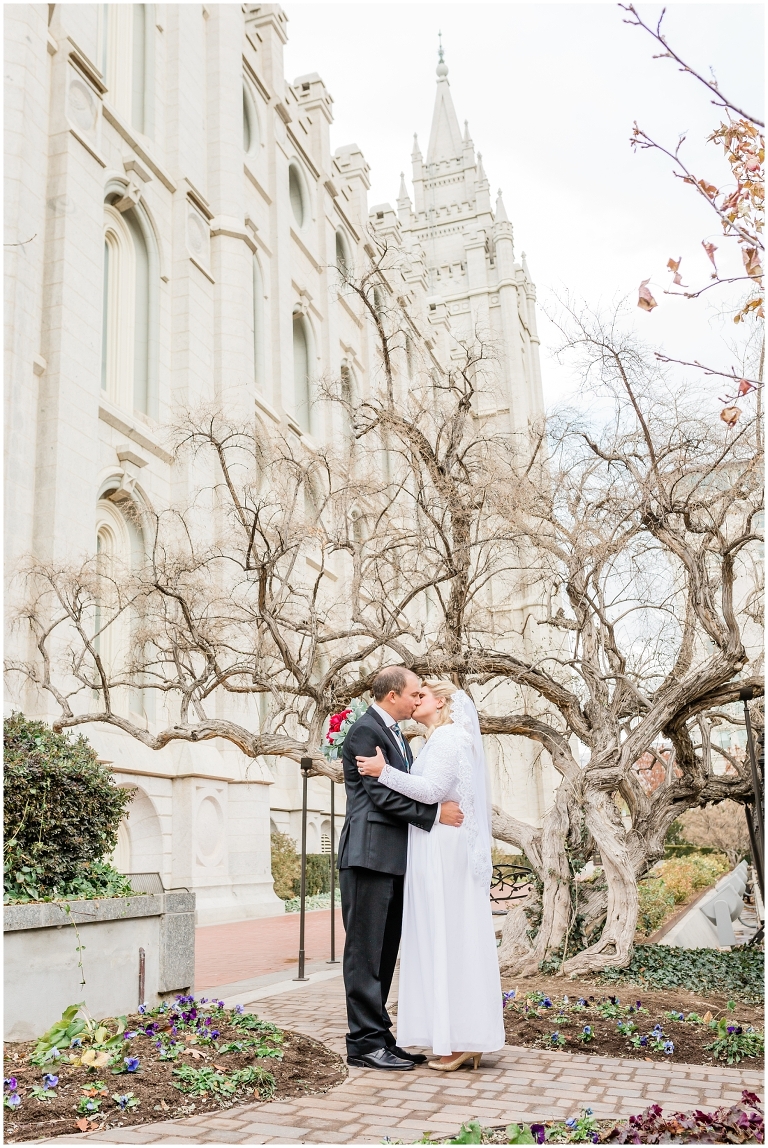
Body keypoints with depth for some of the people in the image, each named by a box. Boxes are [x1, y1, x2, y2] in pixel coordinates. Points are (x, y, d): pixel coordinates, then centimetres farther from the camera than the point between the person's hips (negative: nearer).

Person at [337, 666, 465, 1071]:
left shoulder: (395, 734, 21)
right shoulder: (365, 731, -11)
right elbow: (382, 795, -17)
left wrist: (445, 809, 6)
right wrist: (436, 812, -16)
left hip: (392, 858, 10)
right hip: (370, 854, -10)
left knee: (385, 951, 12)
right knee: (366, 950, -3)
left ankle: (378, 1037, 19)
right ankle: (365, 1042, 3)